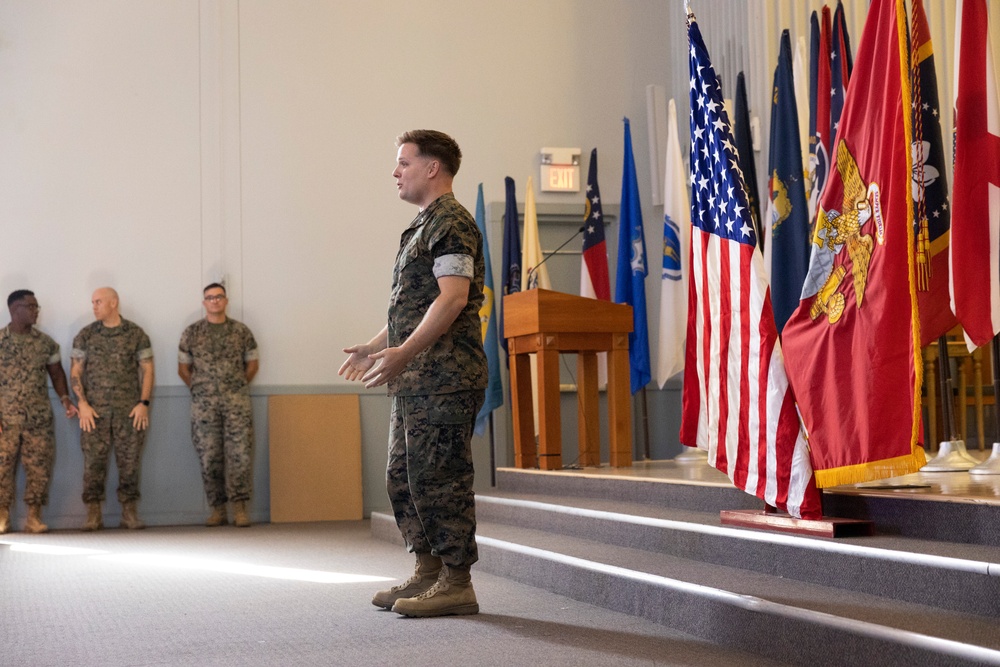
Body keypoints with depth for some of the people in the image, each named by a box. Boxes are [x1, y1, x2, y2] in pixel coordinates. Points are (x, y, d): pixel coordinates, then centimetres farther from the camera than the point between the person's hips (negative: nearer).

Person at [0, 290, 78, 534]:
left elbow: (56, 373, 14)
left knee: (39, 467, 1)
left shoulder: (46, 343, 7)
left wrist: (65, 399, -3)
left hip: (40, 418, 2)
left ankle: (34, 517, 8)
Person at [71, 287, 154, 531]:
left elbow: (147, 369, 5)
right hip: (95, 410, 0)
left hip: (130, 410, 0)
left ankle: (129, 513, 9)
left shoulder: (136, 334, 5)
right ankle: (93, 515, 3)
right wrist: (82, 404, -5)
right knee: (93, 461, -3)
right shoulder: (85, 335, 7)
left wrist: (144, 403, -4)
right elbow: (75, 371, 6)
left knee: (129, 461, 1)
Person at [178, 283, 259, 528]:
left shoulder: (241, 331, 7)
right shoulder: (192, 333, 7)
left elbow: (252, 363, 16)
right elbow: (183, 368, 14)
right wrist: (200, 389, 12)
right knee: (209, 457, 0)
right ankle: (218, 509, 6)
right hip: (203, 403, 1)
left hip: (237, 400, 0)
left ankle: (239, 507, -8)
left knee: (239, 453, -10)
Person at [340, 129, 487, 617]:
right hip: (416, 378, 11)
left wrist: (403, 353, -25)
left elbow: (452, 299, -21)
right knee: (403, 476, 13)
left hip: (444, 378, -11)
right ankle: (428, 572, 21)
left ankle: (457, 583, -2)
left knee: (440, 477, -8)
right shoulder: (424, 225, 22)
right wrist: (376, 346, 24)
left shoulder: (451, 224, -11)